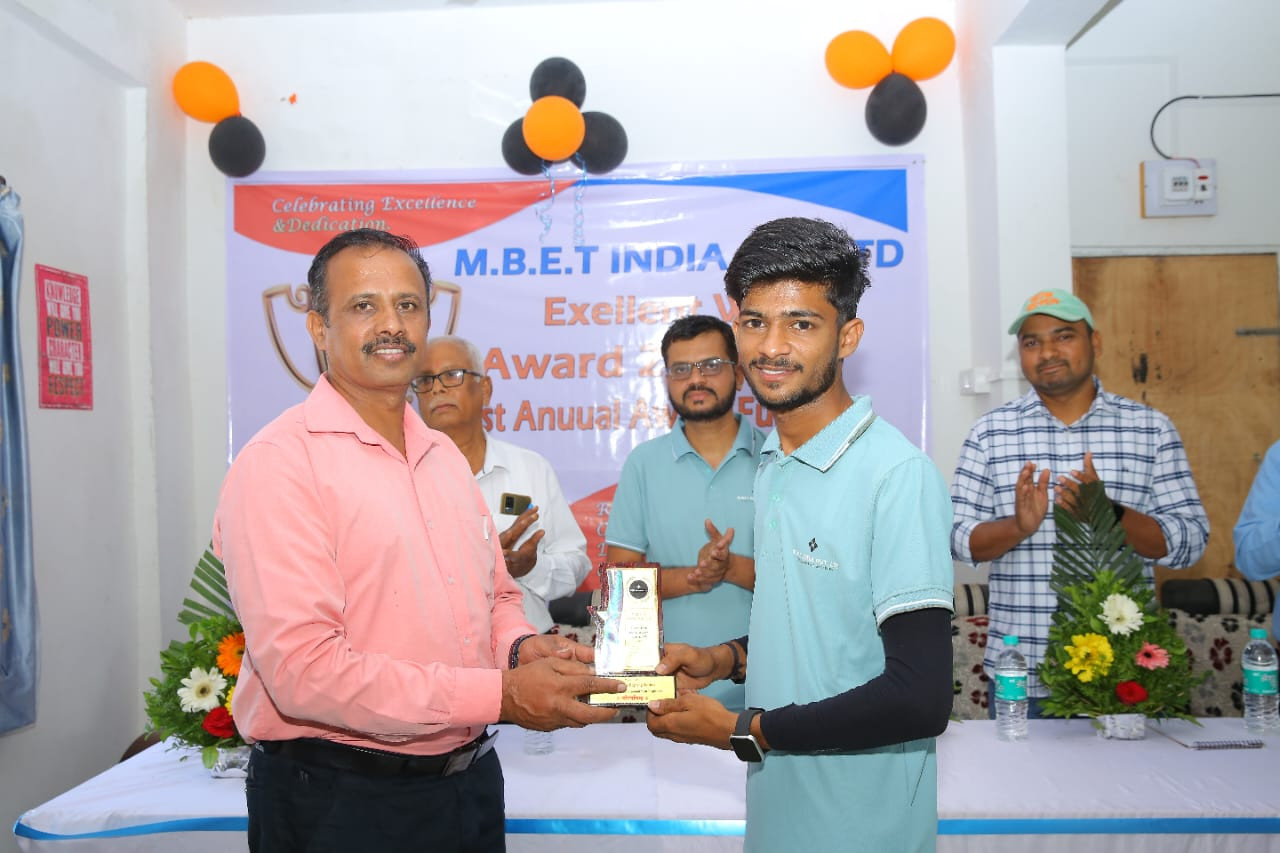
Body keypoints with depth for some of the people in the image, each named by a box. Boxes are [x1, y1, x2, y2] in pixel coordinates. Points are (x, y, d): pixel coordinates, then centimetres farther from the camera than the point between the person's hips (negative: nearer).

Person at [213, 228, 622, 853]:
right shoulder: (279, 463, -16)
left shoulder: (445, 455, 9)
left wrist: (522, 648, -6)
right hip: (339, 801, -7)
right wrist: (502, 695, -23)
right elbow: (302, 666, -24)